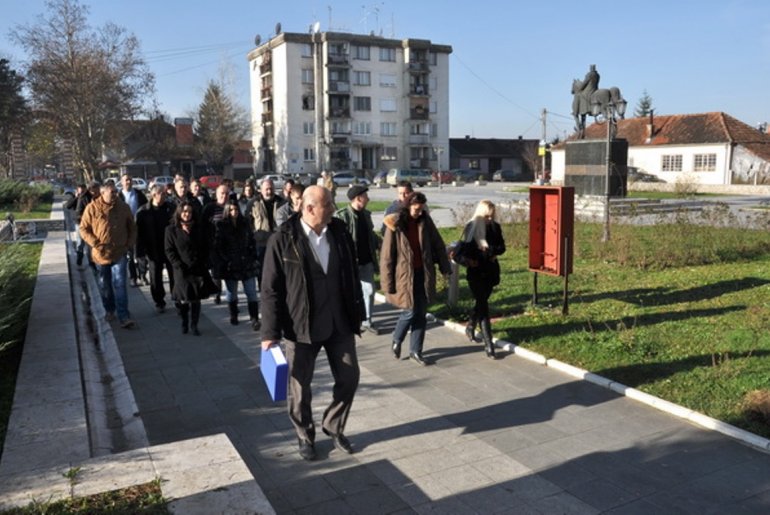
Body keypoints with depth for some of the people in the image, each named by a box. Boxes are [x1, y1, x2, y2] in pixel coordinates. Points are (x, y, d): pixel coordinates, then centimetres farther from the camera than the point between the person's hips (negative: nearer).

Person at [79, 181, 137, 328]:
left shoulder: (124, 207, 0)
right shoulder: (92, 207, -6)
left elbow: (132, 228, 10)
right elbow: (83, 229, -1)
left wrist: (129, 244, 0)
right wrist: (95, 243, -13)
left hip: (119, 253, 0)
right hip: (101, 254, 1)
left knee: (120, 285, -7)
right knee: (104, 286, 15)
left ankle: (124, 316, -7)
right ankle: (109, 311, 33)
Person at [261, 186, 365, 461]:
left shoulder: (339, 232, -1)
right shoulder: (283, 240, -13)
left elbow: (352, 275, 8)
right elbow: (270, 289, -10)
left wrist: (357, 313, 9)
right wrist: (270, 332, -12)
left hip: (340, 322, 4)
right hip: (302, 325, -3)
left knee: (349, 377, 11)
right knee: (300, 386, 10)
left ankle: (333, 426, 35)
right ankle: (305, 436, 34)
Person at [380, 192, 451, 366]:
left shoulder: (425, 221, 0)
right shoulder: (395, 225, -12)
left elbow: (438, 245, 10)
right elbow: (387, 255, -10)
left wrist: (445, 267, 8)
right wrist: (388, 283, -10)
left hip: (423, 275, 4)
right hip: (405, 276, -4)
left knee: (421, 314, 8)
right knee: (410, 312, -2)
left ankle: (415, 351, 21)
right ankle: (396, 340, 26)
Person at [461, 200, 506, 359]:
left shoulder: (495, 228, 3)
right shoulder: (471, 228, -8)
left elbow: (502, 247, 4)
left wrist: (490, 250, -17)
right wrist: (488, 253, -20)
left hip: (490, 272, 5)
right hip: (476, 273, -5)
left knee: (480, 302, 19)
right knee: (482, 306, -7)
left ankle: (470, 327, 45)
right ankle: (488, 344, -7)